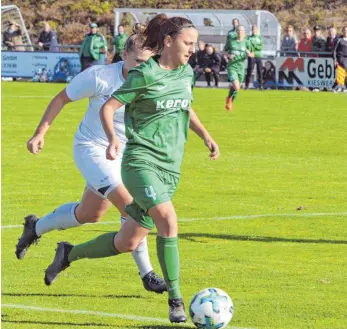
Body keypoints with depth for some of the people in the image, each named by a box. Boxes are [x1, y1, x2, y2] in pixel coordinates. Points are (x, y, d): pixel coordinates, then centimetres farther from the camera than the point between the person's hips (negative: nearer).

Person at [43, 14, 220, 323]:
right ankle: (176, 300, -21)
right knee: (168, 220, -28)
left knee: (127, 243, 8)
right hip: (141, 160, -7)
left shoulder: (186, 73, 10)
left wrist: (206, 136, 17)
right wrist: (113, 138, -25)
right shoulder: (145, 74, -10)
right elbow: (108, 107, -8)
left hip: (170, 168, 7)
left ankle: (70, 253, 33)